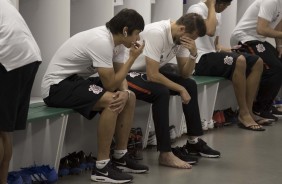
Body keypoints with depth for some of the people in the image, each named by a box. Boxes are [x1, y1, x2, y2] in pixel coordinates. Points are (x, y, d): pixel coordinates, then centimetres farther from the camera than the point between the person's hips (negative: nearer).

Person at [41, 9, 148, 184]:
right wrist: (133, 57, -18)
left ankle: (120, 157, 10)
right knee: (110, 101, -29)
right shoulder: (102, 42, -27)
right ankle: (102, 168, -21)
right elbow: (110, 84, -24)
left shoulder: (116, 40, 2)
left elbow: (119, 76, 5)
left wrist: (124, 92, -18)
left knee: (129, 97, 4)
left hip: (77, 80, 10)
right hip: (57, 85, -10)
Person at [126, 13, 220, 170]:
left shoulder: (180, 37, -4)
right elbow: (152, 75, -32)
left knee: (190, 85, 0)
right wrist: (180, 89, -21)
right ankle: (165, 154, -27)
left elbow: (185, 74, 0)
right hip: (129, 74, -9)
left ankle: (194, 140, 9)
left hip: (149, 73, 9)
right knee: (161, 92, -33)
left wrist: (193, 54, -19)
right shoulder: (156, 33, -30)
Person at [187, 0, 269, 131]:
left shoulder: (217, 14, 17)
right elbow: (210, 31, -28)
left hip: (212, 56, 9)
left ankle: (248, 111, -6)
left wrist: (230, 50, 2)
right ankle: (243, 114, -22)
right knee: (239, 61, -31)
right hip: (200, 60, -9)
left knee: (257, 62, -2)